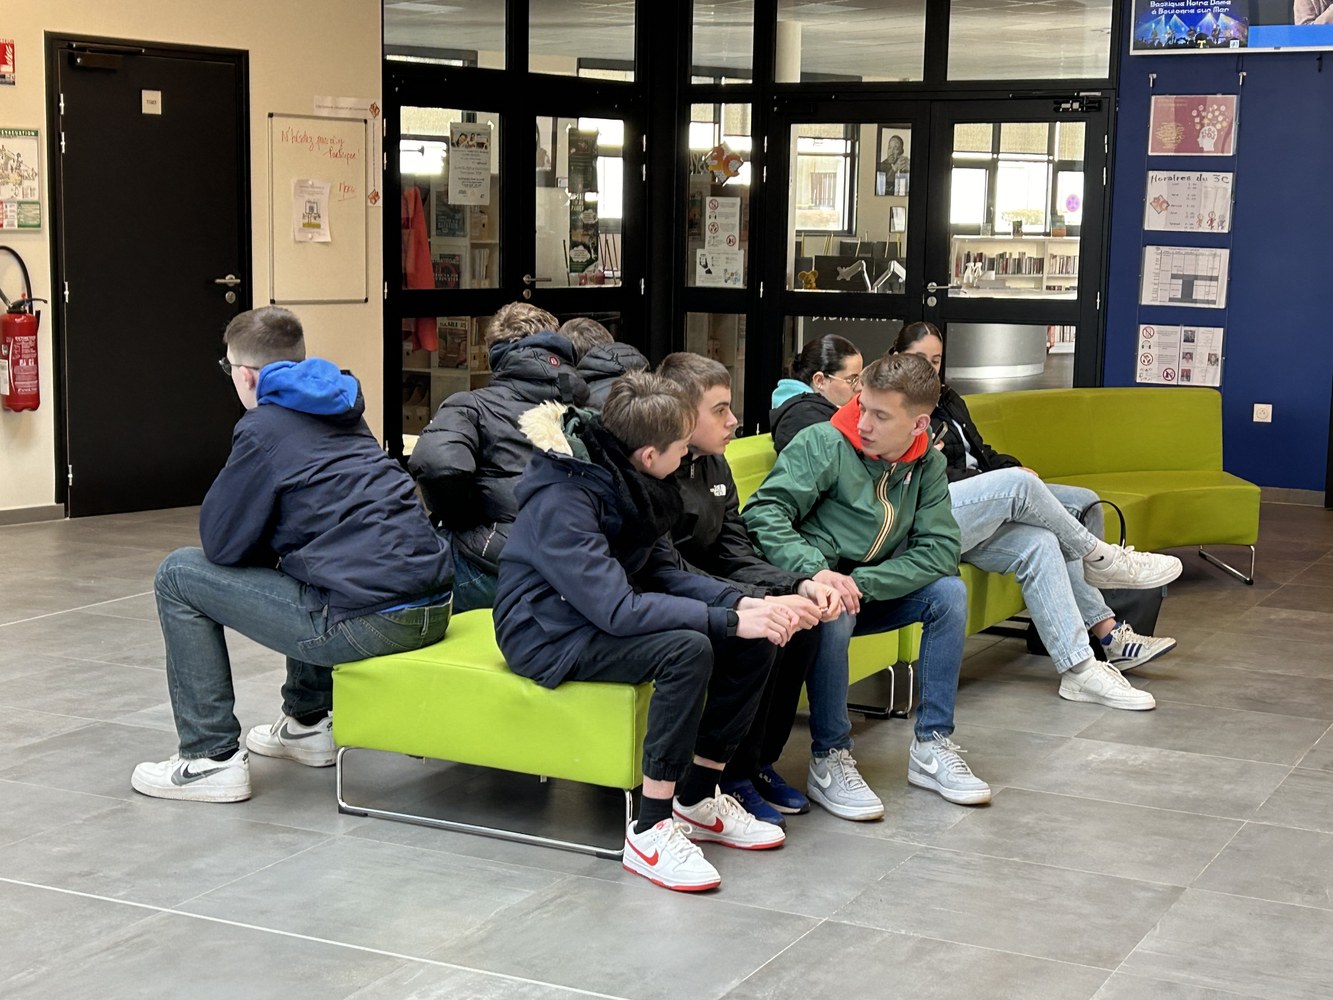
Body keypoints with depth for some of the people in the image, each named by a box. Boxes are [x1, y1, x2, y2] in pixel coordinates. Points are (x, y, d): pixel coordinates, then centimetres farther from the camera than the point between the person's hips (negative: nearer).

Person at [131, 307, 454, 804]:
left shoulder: (264, 426, -4)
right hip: (433, 608, 9)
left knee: (178, 575, 6)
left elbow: (222, 543, -1)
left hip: (368, 622, -9)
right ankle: (307, 723, 39)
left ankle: (211, 758, 7)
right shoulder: (345, 413, 20)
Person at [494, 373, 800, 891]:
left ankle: (697, 799, 7)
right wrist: (728, 620, -33)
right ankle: (650, 832, -24)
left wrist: (739, 603, -13)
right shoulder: (562, 500, -27)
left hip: (607, 612, 9)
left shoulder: (631, 480, -1)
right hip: (548, 635, -9)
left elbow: (665, 572, 4)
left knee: (754, 643, -6)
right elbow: (616, 610, -34)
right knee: (687, 649, -32)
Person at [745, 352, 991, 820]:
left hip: (874, 591, 5)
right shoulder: (823, 444, -13)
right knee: (834, 613, -35)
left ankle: (932, 746, -7)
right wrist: (815, 571, -37)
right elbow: (763, 512, -22)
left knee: (949, 592, -16)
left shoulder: (928, 465, 0)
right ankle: (829, 760, -20)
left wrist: (862, 582, -23)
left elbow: (940, 550, -9)